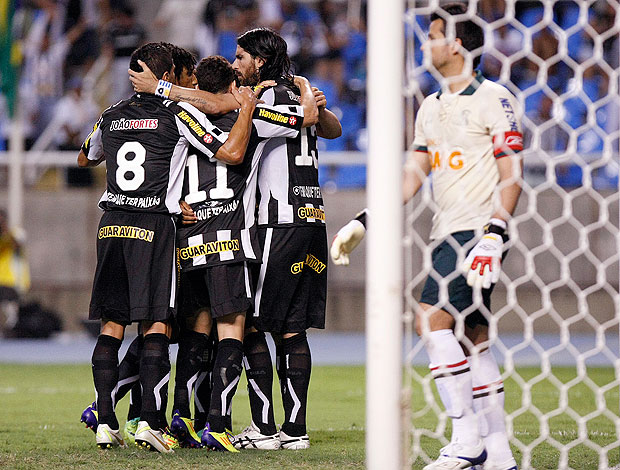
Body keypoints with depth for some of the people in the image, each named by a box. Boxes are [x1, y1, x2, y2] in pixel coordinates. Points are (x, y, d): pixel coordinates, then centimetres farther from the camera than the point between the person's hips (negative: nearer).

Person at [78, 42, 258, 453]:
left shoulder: (112, 117, 13)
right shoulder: (179, 114, -3)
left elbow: (85, 158, 32)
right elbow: (232, 153, -10)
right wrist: (248, 107, 3)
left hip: (112, 225, 5)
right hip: (154, 224, -5)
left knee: (112, 323, 7)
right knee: (157, 324, -4)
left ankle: (106, 422, 4)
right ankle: (150, 420, -13)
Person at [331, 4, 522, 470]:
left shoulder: (494, 99, -8)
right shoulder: (431, 108, 17)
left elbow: (512, 177, -12)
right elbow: (412, 175, 19)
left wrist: (492, 238, -22)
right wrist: (364, 222, 11)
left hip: (478, 230, -8)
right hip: (448, 233, 8)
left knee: (433, 318, -18)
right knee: (473, 336, 5)